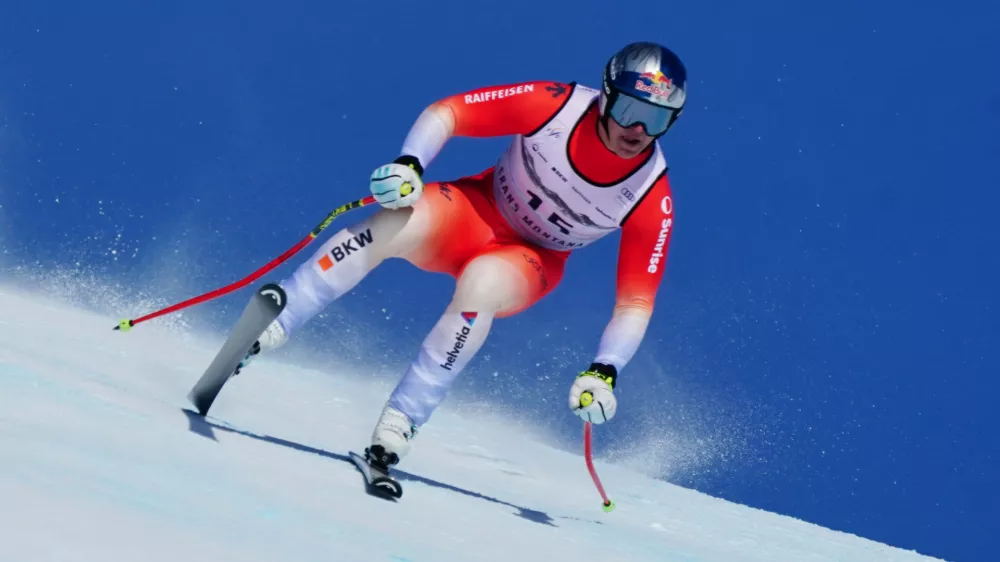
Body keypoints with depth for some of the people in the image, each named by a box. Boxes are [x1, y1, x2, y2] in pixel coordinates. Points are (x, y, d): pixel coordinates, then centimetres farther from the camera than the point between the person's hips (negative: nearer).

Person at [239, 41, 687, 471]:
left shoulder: (651, 199, -21)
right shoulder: (558, 106, -22)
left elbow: (635, 303, -13)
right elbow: (446, 112, -15)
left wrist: (604, 372, -25)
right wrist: (409, 164, -32)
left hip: (531, 260, 0)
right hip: (477, 210, 0)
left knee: (480, 286, -36)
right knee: (392, 226, -31)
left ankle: (400, 422, -27)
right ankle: (263, 330, -24)